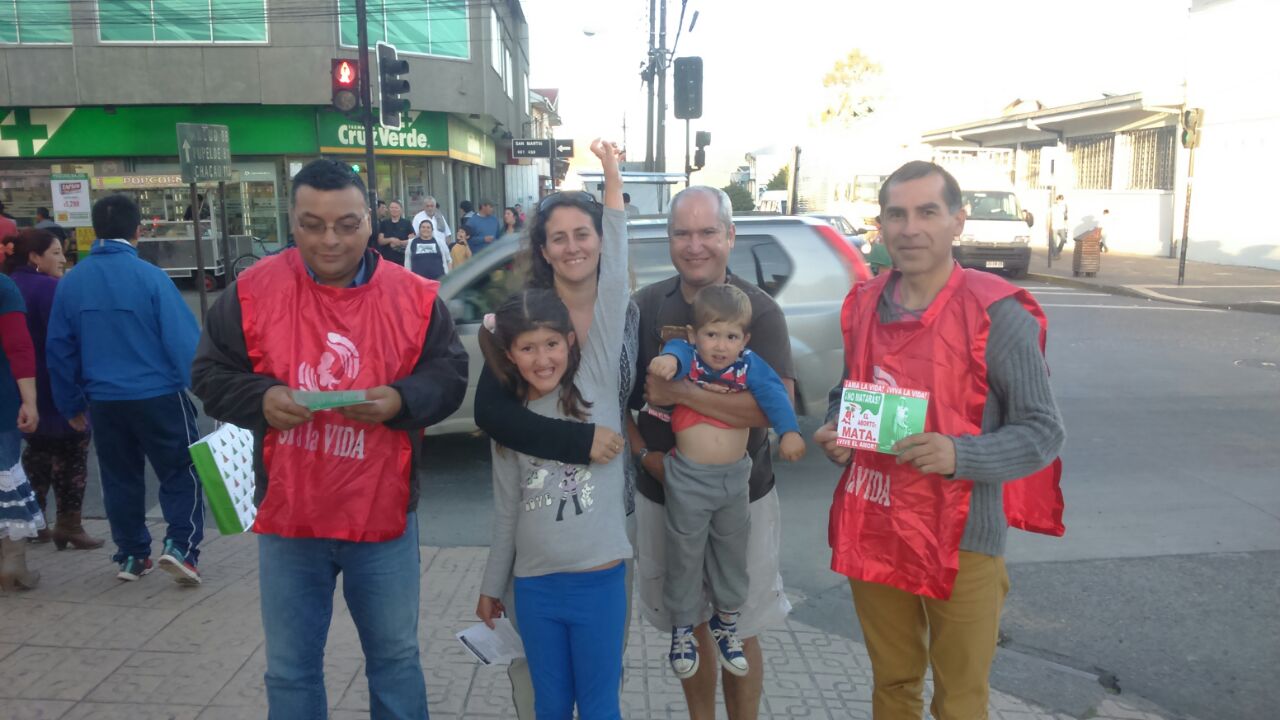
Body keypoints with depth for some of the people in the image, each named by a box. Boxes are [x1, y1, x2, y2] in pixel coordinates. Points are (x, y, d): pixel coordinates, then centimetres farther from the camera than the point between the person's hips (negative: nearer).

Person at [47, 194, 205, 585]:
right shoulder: (149, 276, -14)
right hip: (158, 396, -4)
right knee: (181, 472, 8)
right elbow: (183, 337, -17)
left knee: (120, 478, 17)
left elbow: (59, 348, 7)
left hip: (104, 402, 5)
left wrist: (71, 405, 16)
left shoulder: (71, 282, 1)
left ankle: (131, 555, 25)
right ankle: (180, 545, -4)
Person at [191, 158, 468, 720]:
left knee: (395, 656, 18)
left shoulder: (414, 296, -6)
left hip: (383, 515, 0)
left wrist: (400, 400, -21)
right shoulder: (253, 291, -6)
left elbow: (448, 377, -1)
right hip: (288, 516, 1)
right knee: (290, 669, 17)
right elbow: (210, 375, 1)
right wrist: (261, 398, -19)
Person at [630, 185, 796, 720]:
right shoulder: (644, 307, -2)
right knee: (688, 625, 18)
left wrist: (679, 392, -24)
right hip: (662, 495, 3)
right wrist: (648, 455, -13)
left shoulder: (759, 310, -10)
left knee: (739, 631, 11)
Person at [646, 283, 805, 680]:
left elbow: (773, 393, -18)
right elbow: (675, 351, -34)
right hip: (688, 478, -3)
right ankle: (682, 628, 30)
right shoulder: (685, 355, -13)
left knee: (732, 553, 17)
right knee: (685, 555, 9)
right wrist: (667, 360, -58)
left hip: (735, 476, 3)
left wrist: (788, 431, -35)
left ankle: (726, 623, 39)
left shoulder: (749, 365, -6)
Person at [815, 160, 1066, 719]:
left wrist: (958, 455, -27)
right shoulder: (863, 306, 4)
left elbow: (1043, 431, -11)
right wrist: (833, 434, -3)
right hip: (871, 532, 5)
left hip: (961, 541, -4)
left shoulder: (997, 315, -13)